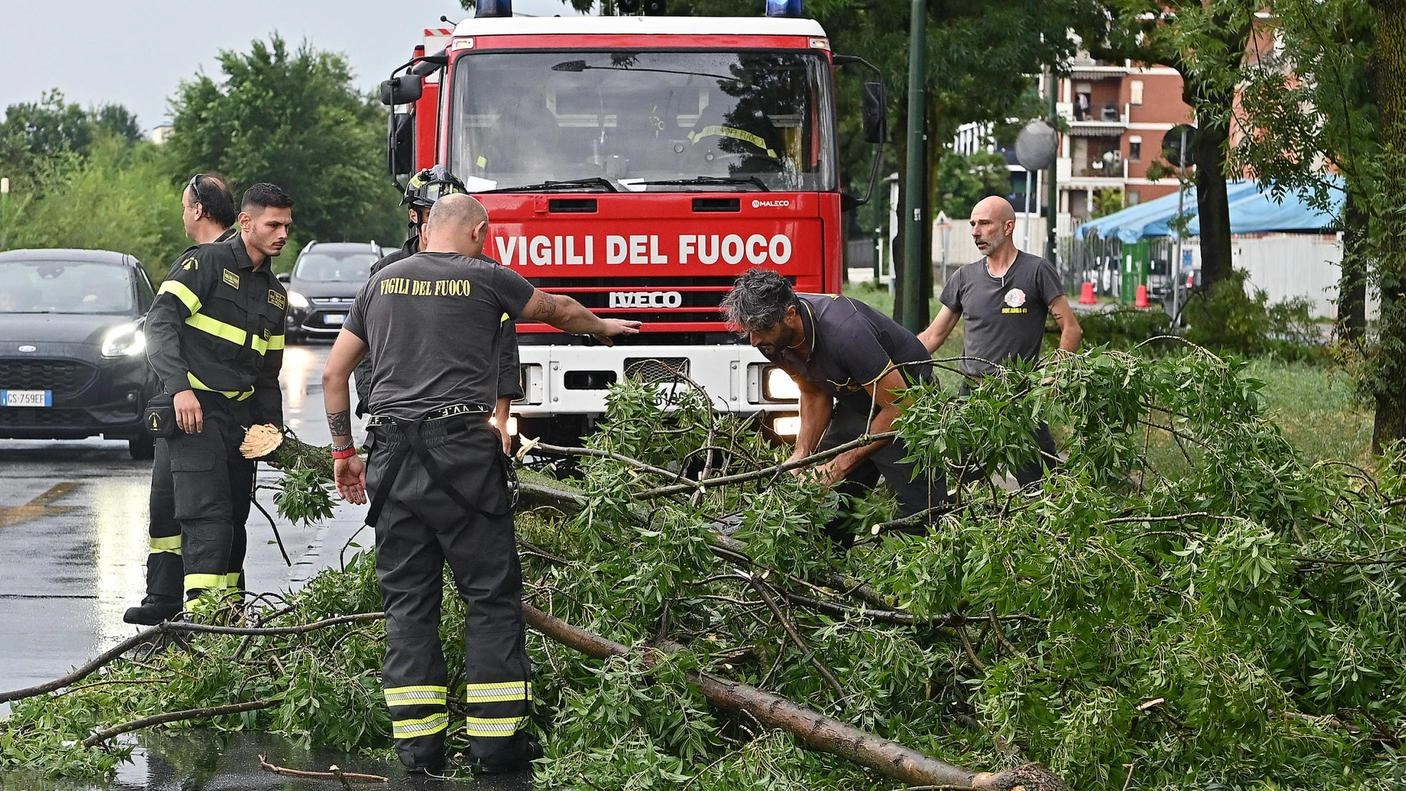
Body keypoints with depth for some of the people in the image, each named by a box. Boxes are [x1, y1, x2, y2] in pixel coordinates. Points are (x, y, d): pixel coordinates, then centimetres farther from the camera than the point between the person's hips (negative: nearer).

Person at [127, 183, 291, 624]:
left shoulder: (275, 294, 19)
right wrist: (179, 388, -25)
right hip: (193, 406, -8)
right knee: (207, 513, -17)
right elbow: (160, 323, -15)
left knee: (234, 517, 9)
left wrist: (271, 423, 17)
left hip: (240, 415, 8)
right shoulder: (207, 264, -5)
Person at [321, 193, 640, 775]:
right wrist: (602, 328, 43)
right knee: (492, 596, 1)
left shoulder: (383, 282, 16)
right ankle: (495, 737, -3)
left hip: (392, 459, 4)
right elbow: (559, 310, 22)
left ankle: (417, 742, 3)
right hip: (461, 450, -4)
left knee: (407, 602, 6)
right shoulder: (485, 279, 5)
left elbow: (334, 372, 17)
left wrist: (343, 450, 24)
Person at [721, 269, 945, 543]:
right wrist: (802, 453, -10)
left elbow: (899, 405, -30)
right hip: (855, 403, 8)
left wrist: (847, 461, -25)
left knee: (921, 512, -14)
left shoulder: (844, 332, -36)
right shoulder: (776, 339, -12)